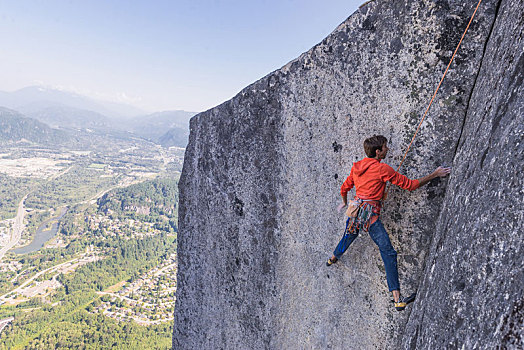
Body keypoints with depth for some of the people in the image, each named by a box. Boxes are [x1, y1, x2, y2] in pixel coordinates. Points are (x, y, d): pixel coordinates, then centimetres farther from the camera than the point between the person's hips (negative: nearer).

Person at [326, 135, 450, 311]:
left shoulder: (356, 166, 7)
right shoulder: (382, 169, -12)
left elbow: (344, 188, 19)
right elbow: (410, 184, -7)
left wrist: (344, 203, 39)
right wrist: (434, 175, 0)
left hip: (355, 211, 7)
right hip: (371, 215, -7)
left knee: (348, 236, 33)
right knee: (388, 253, -5)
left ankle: (333, 258, 60)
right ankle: (398, 299, -7)